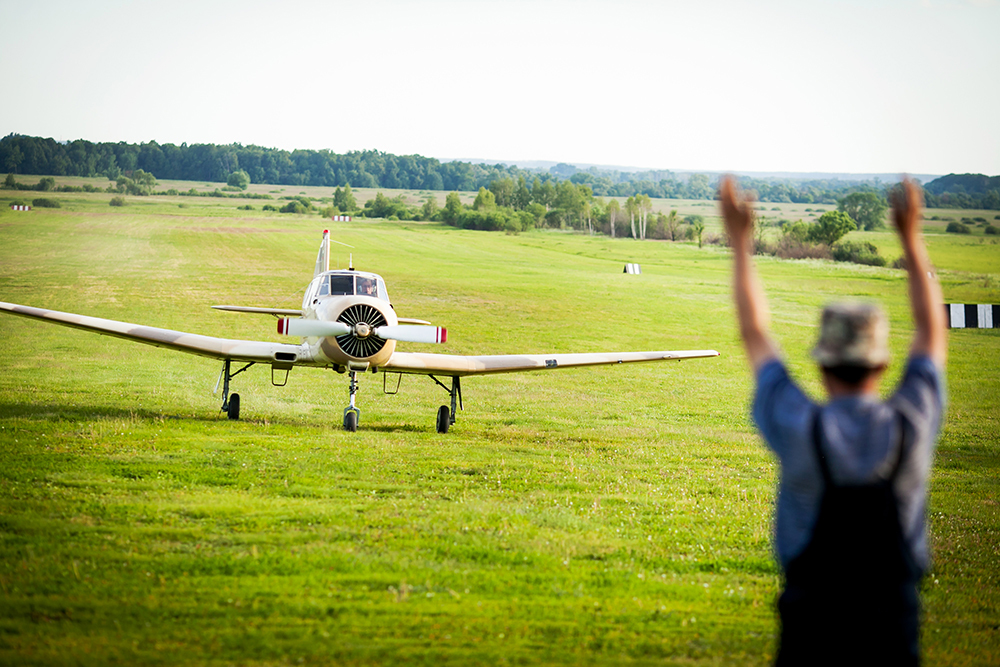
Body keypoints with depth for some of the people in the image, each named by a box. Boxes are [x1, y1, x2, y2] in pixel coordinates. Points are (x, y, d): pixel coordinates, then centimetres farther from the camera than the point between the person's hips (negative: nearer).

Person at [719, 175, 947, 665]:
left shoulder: (800, 429, -12)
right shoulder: (911, 426, -7)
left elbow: (754, 335, 3)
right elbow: (932, 332, 10)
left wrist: (740, 241, 12)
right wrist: (910, 236, 17)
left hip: (813, 618, -1)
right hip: (894, 620, 2)